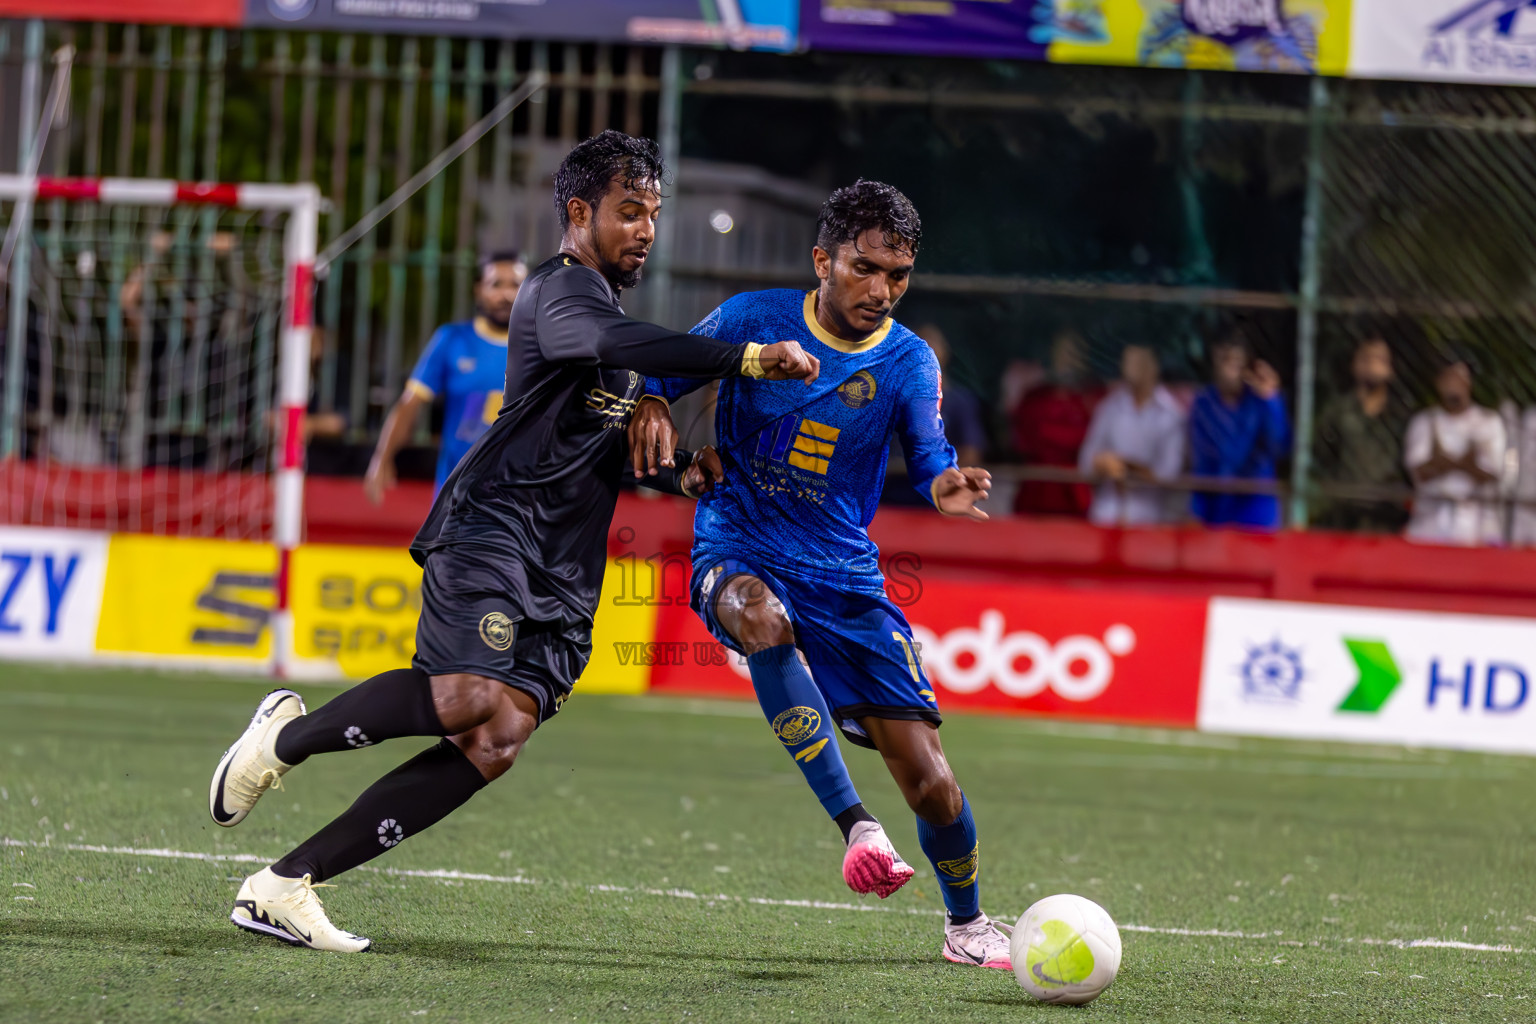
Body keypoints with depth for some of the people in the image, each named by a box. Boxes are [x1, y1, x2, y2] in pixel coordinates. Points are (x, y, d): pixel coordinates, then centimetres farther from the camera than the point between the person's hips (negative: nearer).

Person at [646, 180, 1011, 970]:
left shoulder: (908, 362, -1)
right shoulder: (751, 320, -3)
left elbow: (928, 458, -16)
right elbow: (666, 380, 9)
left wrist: (947, 486, -39)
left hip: (847, 578, 2)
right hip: (740, 554, -2)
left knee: (928, 779, -4)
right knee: (763, 617, -41)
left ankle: (966, 922, 25)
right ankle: (856, 827, -43)